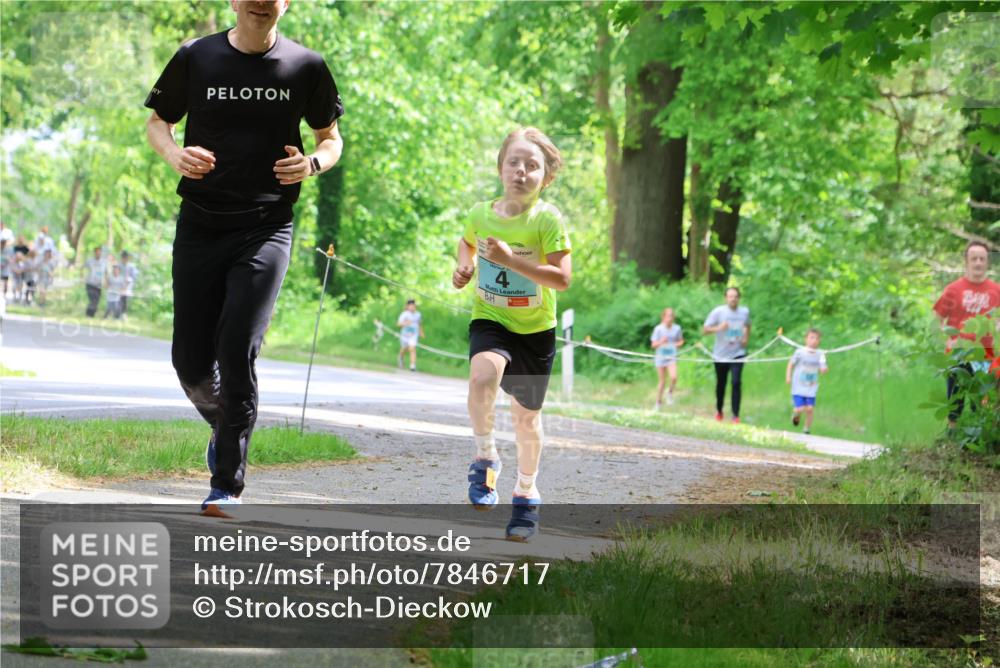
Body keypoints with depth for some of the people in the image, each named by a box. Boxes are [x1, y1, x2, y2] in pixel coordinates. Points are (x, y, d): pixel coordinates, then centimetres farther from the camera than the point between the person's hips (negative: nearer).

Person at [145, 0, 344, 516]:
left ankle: (227, 484, -6)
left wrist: (313, 163, -11)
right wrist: (173, 154, -9)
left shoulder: (304, 67, 1)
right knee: (190, 362, 2)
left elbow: (332, 138, 13)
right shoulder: (196, 58, 2)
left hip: (266, 227, -2)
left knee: (237, 350, -15)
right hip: (200, 225, 2)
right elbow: (157, 120, 14)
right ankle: (223, 425, 36)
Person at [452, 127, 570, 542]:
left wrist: (510, 259, -29)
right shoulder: (481, 214, -3)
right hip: (490, 319, 1)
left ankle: (526, 492, 35)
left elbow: (562, 278, -22)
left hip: (536, 328, -1)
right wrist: (464, 266, 1)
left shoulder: (547, 219, -14)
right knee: (483, 373, -33)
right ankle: (485, 457, -12)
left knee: (526, 415, 11)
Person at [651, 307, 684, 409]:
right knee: (662, 381, 4)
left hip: (671, 357, 1)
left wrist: (677, 344, -6)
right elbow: (653, 345, -4)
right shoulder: (658, 329, -7)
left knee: (673, 377, -21)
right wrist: (661, 342, -24)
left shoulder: (676, 328, -1)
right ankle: (658, 402, 23)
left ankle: (670, 393, 8)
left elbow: (681, 341, 16)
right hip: (661, 356, -1)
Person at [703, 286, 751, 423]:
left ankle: (736, 415, -11)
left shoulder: (745, 312, 1)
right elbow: (704, 330, -11)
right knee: (721, 384, 12)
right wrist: (718, 328, -29)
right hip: (721, 354, -1)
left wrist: (746, 338, 6)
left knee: (736, 382, -15)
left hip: (738, 354, 1)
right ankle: (719, 410, 36)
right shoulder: (718, 312, -10)